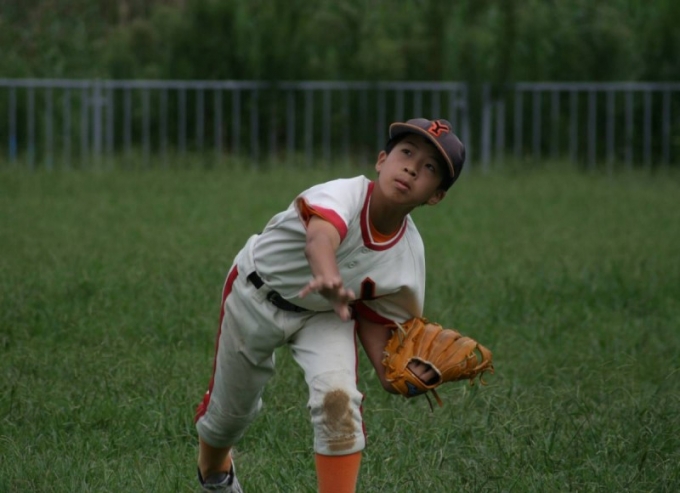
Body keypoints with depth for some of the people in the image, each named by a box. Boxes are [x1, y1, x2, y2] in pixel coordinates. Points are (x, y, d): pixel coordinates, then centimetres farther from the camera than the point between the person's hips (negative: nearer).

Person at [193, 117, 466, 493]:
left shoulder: (409, 254, -21)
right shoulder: (344, 195, -38)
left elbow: (374, 319, -9)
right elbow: (321, 235, -61)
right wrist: (328, 278, -84)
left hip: (326, 315, 2)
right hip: (255, 299, -2)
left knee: (338, 397, -26)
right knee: (232, 408, 15)